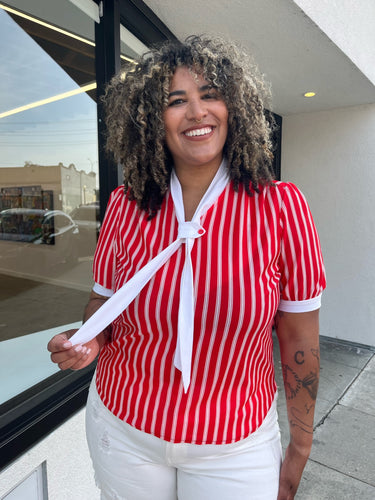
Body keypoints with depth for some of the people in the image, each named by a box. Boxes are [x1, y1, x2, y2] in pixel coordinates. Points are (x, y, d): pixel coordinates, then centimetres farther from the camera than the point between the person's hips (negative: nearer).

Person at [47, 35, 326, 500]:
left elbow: (299, 339, -8)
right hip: (122, 428, 3)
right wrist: (88, 340, -16)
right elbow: (104, 300, 5)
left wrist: (299, 452, -1)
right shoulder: (126, 205, -8)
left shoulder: (280, 205, -13)